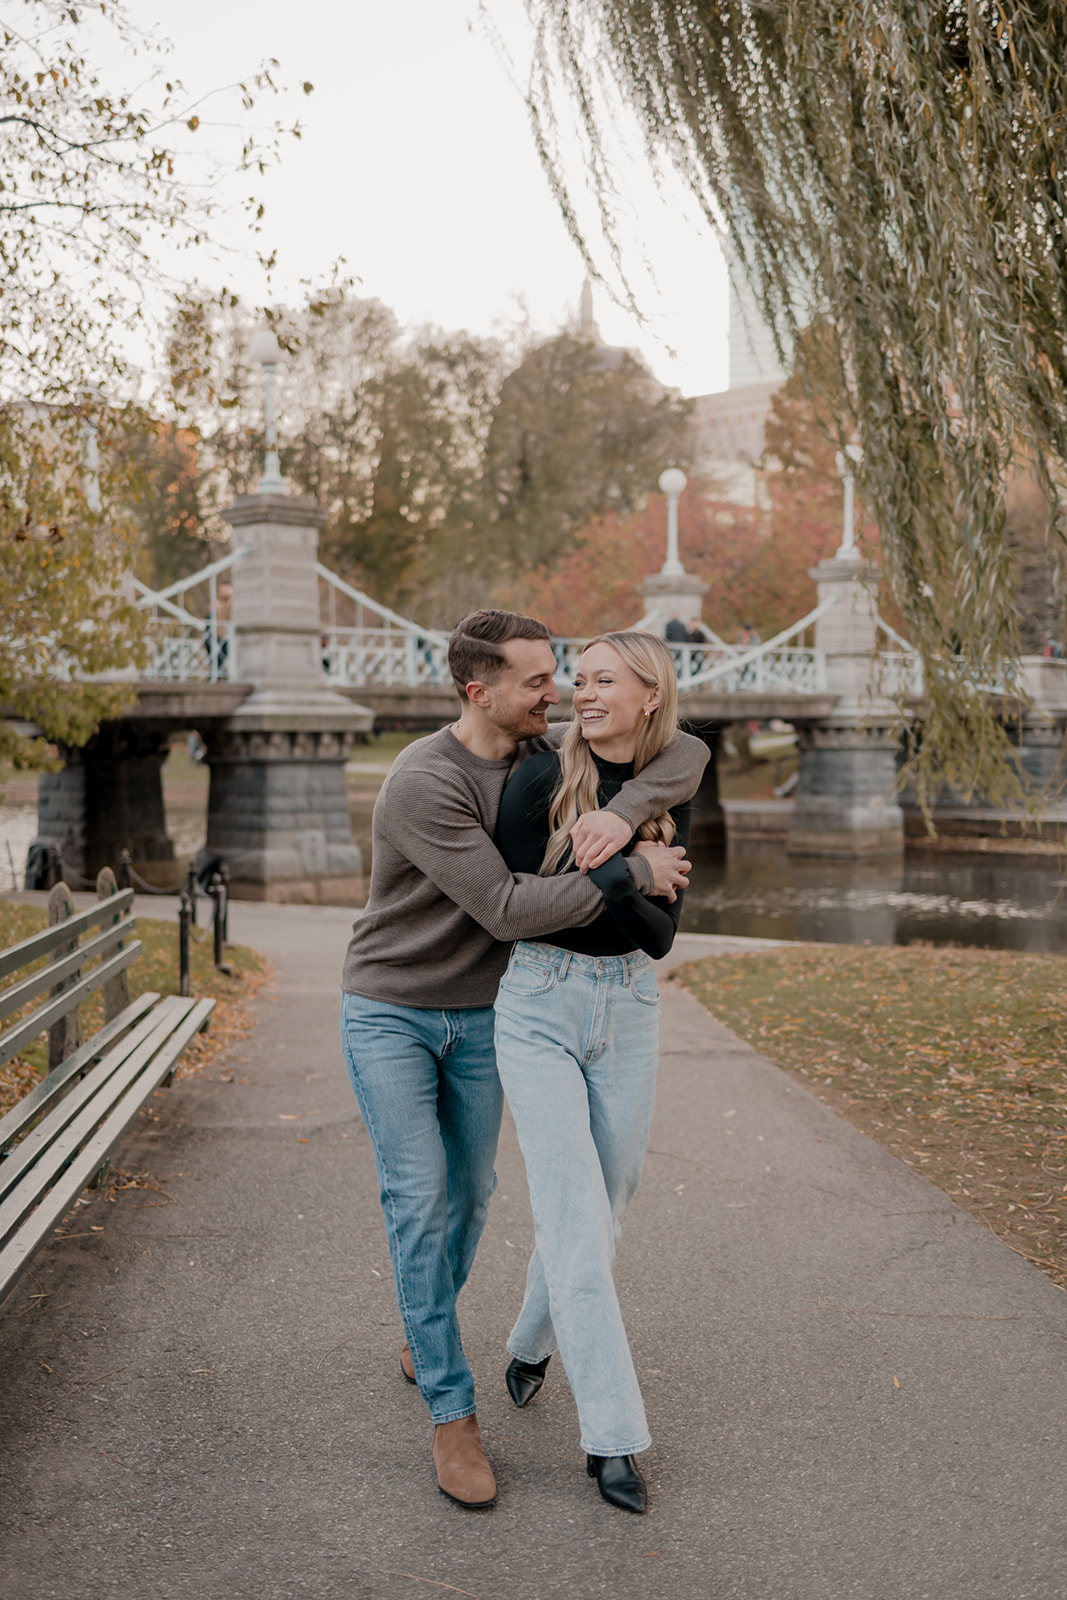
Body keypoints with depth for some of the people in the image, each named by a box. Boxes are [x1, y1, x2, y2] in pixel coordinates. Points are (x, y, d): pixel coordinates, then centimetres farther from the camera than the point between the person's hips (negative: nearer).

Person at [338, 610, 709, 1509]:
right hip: (388, 1013, -6)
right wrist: (634, 873, -28)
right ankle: (453, 1413, -2)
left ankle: (424, 1336, 38)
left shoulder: (548, 756, -6)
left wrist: (624, 812, -33)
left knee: (468, 1192, 12)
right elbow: (506, 909, -33)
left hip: (478, 1015, 6)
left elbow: (688, 755, -11)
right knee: (419, 1199, -11)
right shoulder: (424, 785, -29)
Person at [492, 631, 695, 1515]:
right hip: (539, 1006, -4)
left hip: (629, 1010, 4)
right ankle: (614, 1437, -2)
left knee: (604, 1203, 14)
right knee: (574, 1214, -8)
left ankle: (532, 1342, 41)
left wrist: (628, 894, -21)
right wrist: (602, 881, -20)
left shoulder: (669, 802, 3)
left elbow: (662, 936, -1)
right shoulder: (541, 779, -9)